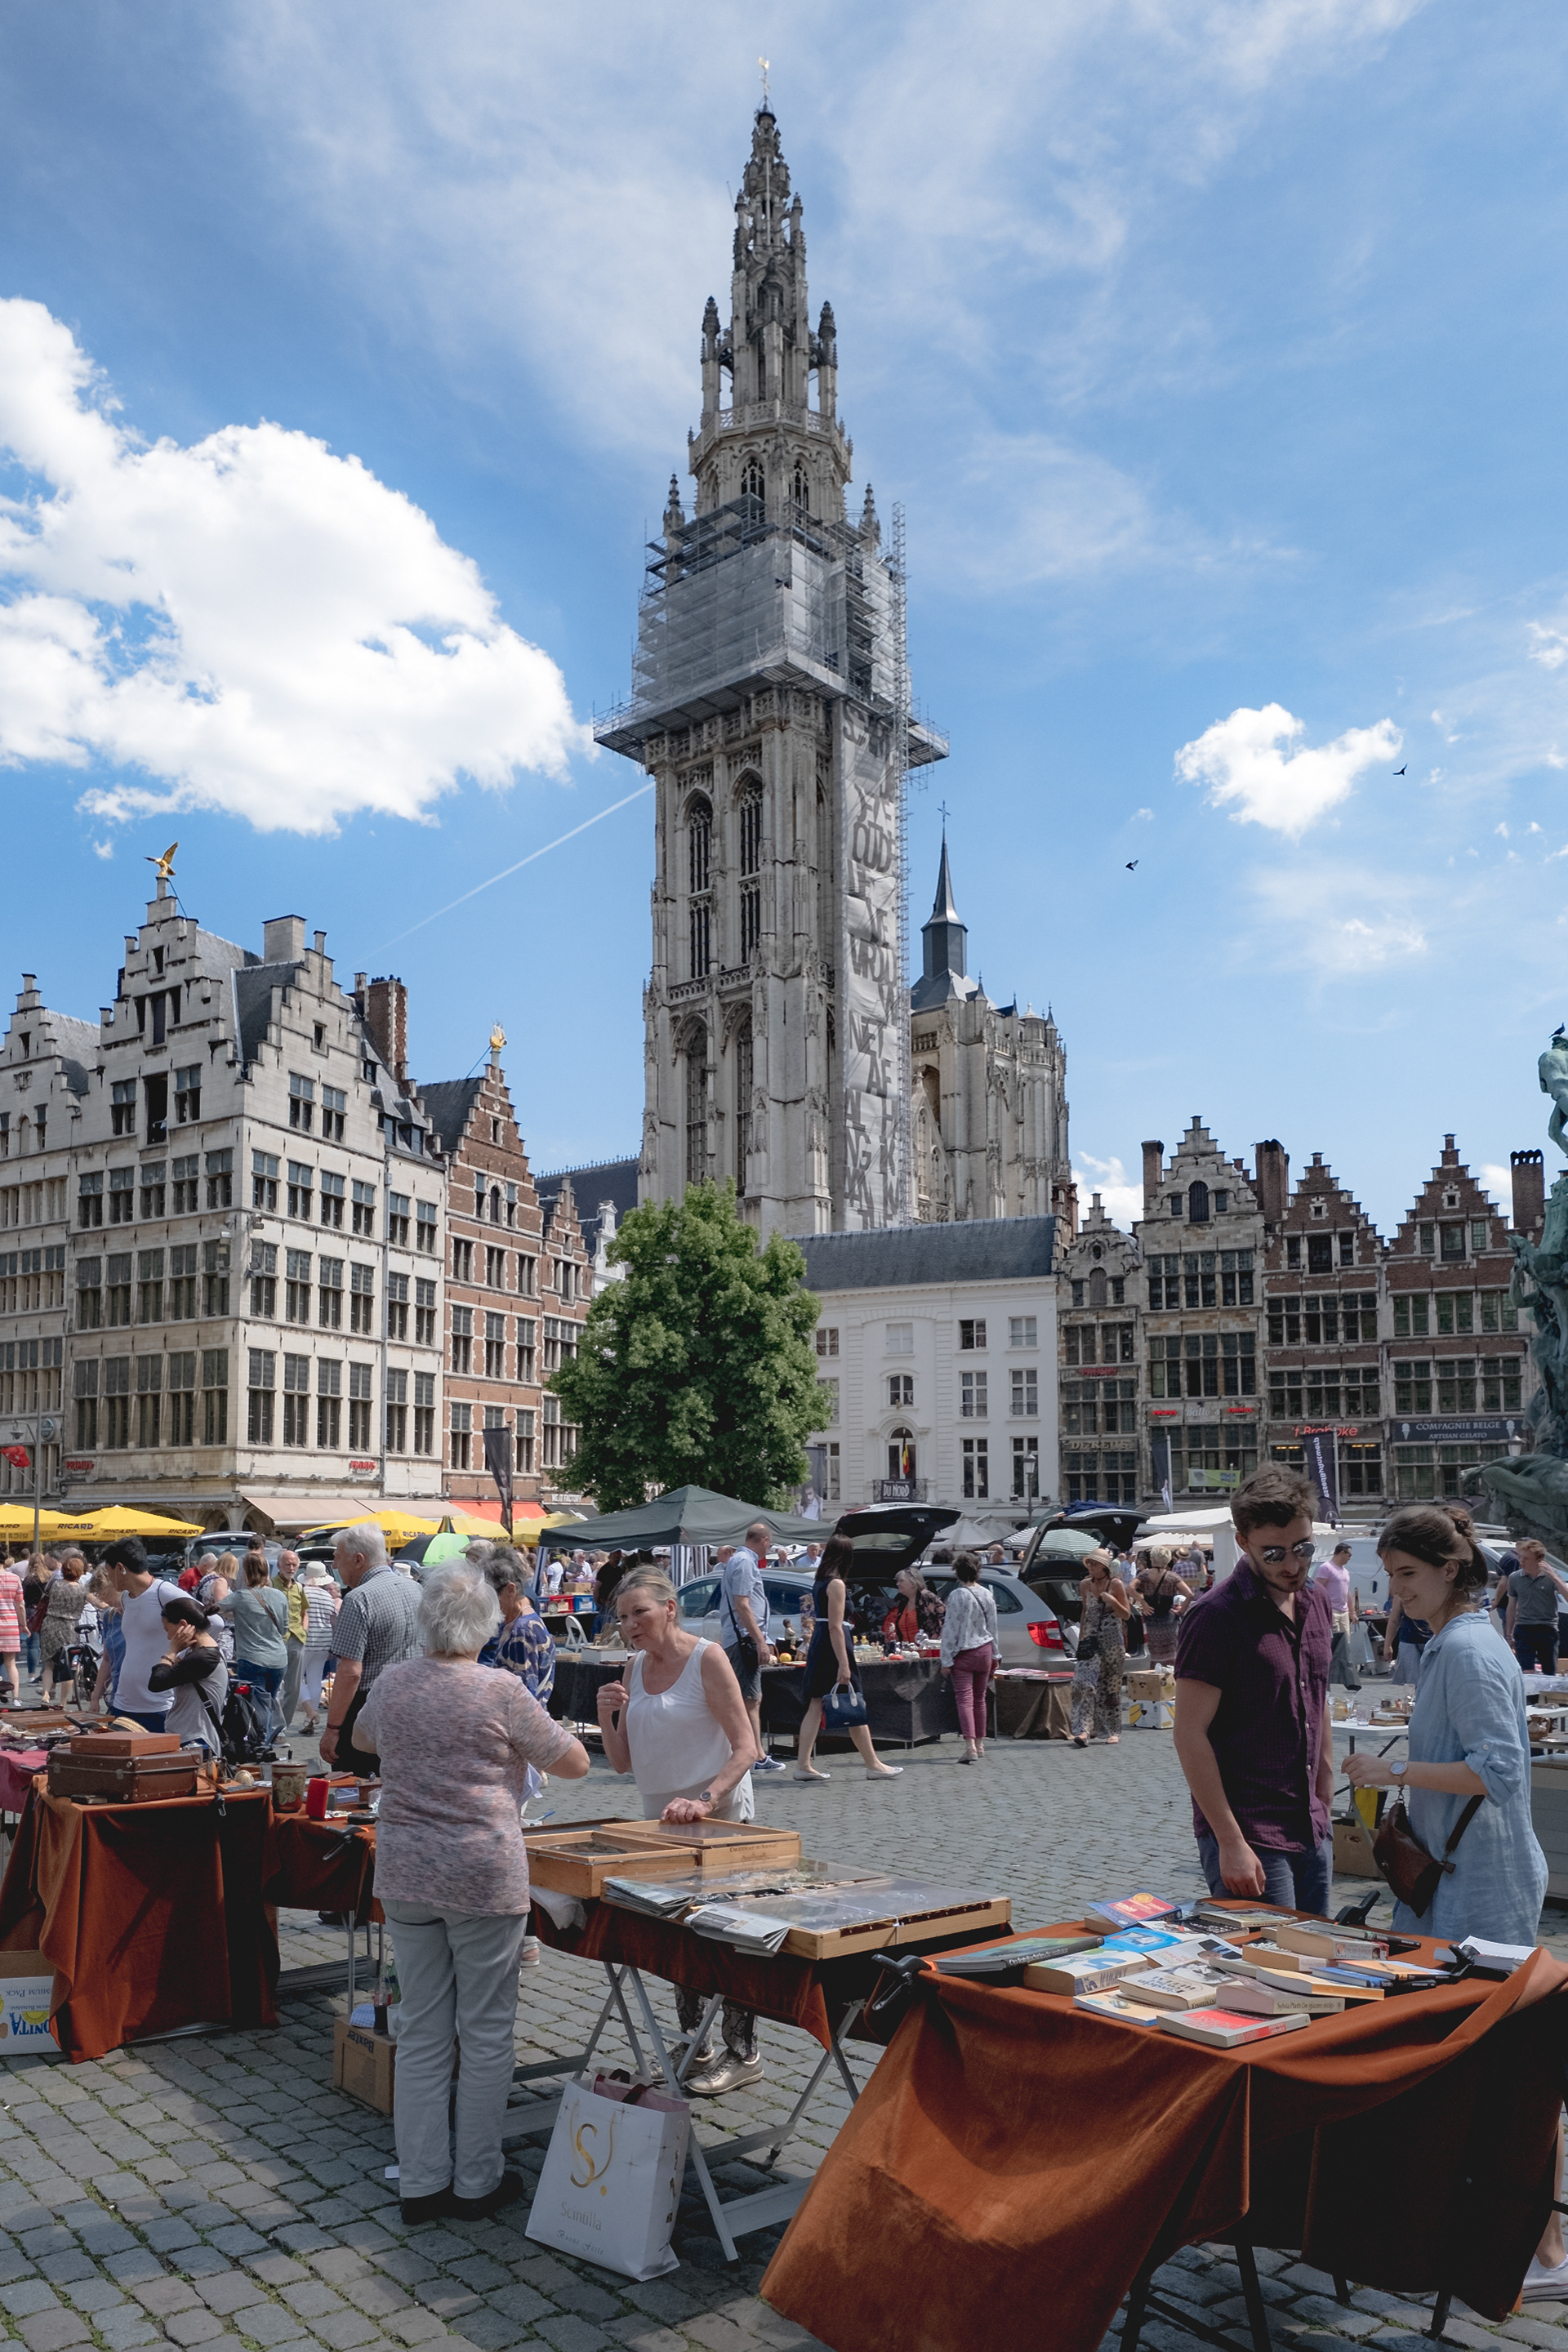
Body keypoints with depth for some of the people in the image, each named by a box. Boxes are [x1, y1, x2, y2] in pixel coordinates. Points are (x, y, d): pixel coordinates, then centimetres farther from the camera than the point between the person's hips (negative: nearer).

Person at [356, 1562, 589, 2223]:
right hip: (483, 1875, -5)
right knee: (485, 2032, 9)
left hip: (404, 1872, 5)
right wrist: (521, 1740, 13)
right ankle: (476, 2183, 18)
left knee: (420, 2030, 13)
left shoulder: (389, 1682, 0)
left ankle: (420, 2183, 21)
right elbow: (575, 1763, -4)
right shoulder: (500, 1692, -14)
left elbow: (362, 1740, 23)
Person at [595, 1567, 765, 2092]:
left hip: (717, 1821, -7)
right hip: (660, 1822, 7)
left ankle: (742, 2054, 10)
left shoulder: (707, 1658, -14)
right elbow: (622, 1762, 8)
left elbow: (745, 1748, -18)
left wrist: (705, 1801, -30)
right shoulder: (636, 1668, 6)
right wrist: (607, 1717, -10)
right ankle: (694, 2048, 26)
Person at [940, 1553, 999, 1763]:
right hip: (985, 1651, 5)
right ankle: (980, 1745, 22)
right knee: (979, 1699, 15)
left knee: (965, 1699, -7)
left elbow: (950, 1630, -13)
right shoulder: (987, 1595, 3)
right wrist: (994, 1655, 21)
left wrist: (946, 1660, -8)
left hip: (964, 1654, -5)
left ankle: (970, 1746, -19)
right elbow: (993, 1627, 12)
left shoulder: (958, 1596, -14)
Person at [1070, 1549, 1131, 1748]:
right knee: (1084, 1684, -12)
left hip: (1112, 1642, -3)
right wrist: (1081, 1636, 15)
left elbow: (1126, 1615, -1)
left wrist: (1112, 1601, -17)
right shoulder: (1085, 1585, 8)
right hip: (1090, 1640, 3)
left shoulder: (1116, 1585, -3)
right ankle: (1082, 1730, -16)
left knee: (1110, 1687, 4)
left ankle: (1112, 1732, 15)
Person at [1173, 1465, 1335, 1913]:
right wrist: (1230, 1842, -19)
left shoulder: (1316, 1604, 9)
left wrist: (1325, 1808, 17)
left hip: (1312, 1833, 7)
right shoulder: (1216, 1617, -15)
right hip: (1250, 1839, -7)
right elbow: (1190, 1736, -16)